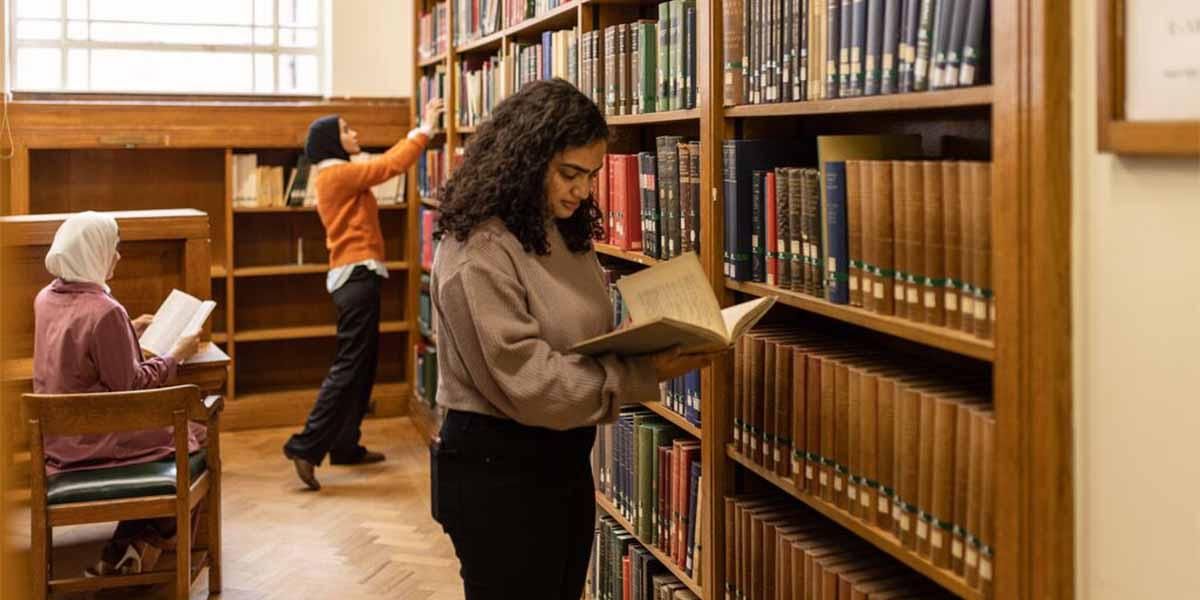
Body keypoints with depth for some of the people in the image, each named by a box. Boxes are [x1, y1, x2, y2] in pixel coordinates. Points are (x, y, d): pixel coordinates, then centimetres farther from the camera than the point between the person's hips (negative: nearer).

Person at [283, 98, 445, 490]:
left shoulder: (337, 175, 19)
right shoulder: (339, 174, -11)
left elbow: (384, 163, 24)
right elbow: (391, 166, -15)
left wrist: (417, 132, 23)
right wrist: (424, 131, -7)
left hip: (354, 275, 11)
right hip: (357, 275, -11)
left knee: (363, 365, 14)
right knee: (349, 366, -11)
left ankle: (345, 446, 19)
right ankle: (306, 446, -13)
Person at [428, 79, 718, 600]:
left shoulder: (565, 232, 6)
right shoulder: (479, 253, -22)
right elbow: (529, 382, -25)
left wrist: (658, 346, -8)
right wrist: (646, 374, -27)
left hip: (566, 457, 8)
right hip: (496, 468, -8)